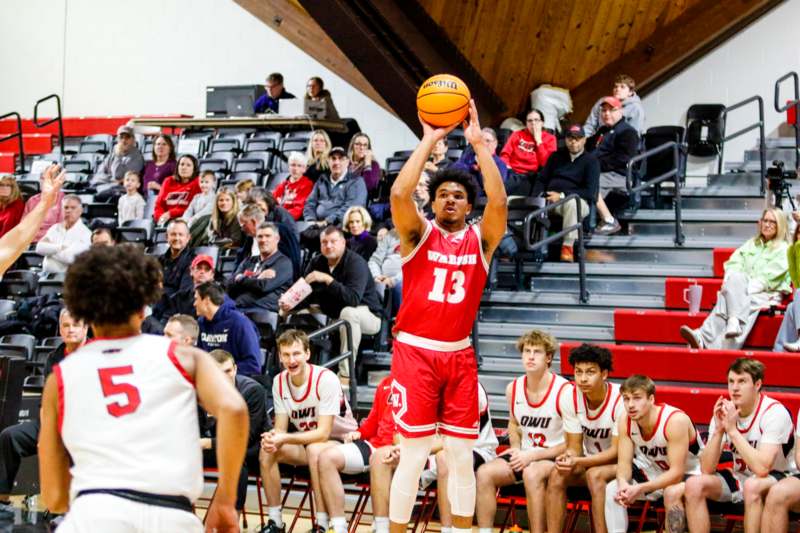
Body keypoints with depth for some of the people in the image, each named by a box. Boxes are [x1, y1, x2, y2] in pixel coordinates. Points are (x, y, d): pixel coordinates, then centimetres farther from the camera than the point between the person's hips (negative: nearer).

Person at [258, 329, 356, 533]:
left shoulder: (326, 379, -23)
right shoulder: (279, 381, -5)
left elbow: (323, 433, -26)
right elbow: (280, 428, -4)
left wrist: (285, 438, -36)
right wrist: (272, 437, -29)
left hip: (341, 440, -6)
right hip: (306, 440, 6)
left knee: (315, 450, -36)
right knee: (267, 450, -17)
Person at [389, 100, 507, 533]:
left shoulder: (480, 239, 5)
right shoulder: (419, 233, 1)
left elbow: (499, 202, -14)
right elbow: (399, 194, -18)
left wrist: (478, 142, -15)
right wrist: (429, 140, -15)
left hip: (460, 355, 3)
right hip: (414, 352, -3)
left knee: (462, 455, 7)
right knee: (413, 455, -3)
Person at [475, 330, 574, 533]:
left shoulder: (565, 391, -16)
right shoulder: (513, 389, 3)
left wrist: (534, 455, -19)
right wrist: (516, 448, 3)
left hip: (555, 457, -6)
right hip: (525, 456, 6)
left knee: (532, 473, -37)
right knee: (484, 473, -17)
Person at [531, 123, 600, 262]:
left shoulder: (591, 161, 5)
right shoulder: (557, 156, 22)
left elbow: (590, 192, -6)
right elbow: (542, 180, 19)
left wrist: (562, 195, -15)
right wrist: (535, 198, -3)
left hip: (578, 201, -4)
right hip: (549, 199, 4)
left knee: (571, 202, -39)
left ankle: (568, 245, -34)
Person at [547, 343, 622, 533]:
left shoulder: (620, 399, -22)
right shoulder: (572, 397, -7)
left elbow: (616, 451, -21)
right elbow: (574, 447, -2)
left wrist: (578, 462, -33)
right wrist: (567, 458, -28)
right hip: (590, 462, 5)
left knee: (595, 474, -34)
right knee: (557, 475, -23)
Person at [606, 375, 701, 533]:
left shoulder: (675, 420, -32)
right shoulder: (625, 421, -14)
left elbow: (677, 472, -32)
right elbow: (624, 463, -10)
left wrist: (640, 489, -41)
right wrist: (623, 484, -34)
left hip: (688, 473, -6)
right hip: (655, 472, 6)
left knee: (672, 493, -37)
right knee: (612, 490, -13)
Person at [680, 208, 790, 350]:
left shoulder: (784, 249, 8)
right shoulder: (751, 244, 24)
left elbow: (770, 276, -6)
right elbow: (734, 263, 11)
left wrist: (748, 288, -18)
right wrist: (730, 281, -10)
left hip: (768, 293, -3)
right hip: (743, 291, 3)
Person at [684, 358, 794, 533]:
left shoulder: (774, 412, -20)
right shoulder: (724, 412, -4)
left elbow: (762, 468, -32)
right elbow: (706, 470, -10)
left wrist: (732, 430, -29)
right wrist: (718, 430, -23)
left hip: (775, 479, -5)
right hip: (739, 478, 6)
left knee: (752, 485, -37)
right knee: (694, 484, -18)